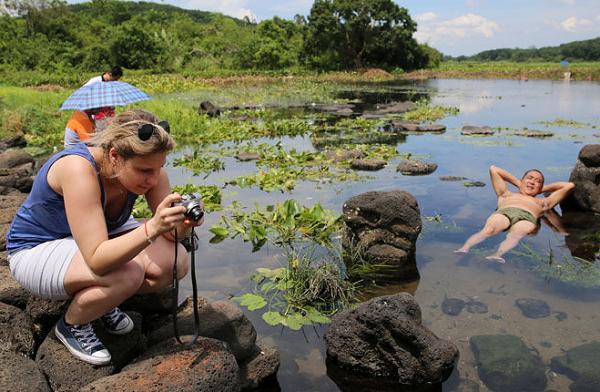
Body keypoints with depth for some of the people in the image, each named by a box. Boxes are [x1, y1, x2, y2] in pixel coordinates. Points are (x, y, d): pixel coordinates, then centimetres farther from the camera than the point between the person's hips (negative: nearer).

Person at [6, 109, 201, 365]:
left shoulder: (148, 167, -19)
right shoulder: (78, 169, -37)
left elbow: (170, 235, -14)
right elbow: (96, 260, -42)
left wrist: (184, 224, -36)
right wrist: (152, 229, -54)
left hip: (100, 237, 6)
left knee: (177, 262, -16)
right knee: (128, 274, -33)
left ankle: (107, 302, 10)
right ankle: (71, 325, -1)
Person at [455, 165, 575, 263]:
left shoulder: (542, 202, 41)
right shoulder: (506, 195, 41)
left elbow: (569, 185, 45)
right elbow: (493, 169, 48)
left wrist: (542, 189, 49)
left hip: (527, 218, 0)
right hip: (502, 213, 0)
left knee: (515, 235, -37)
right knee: (488, 229, -35)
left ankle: (497, 255, -64)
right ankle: (465, 248, -58)